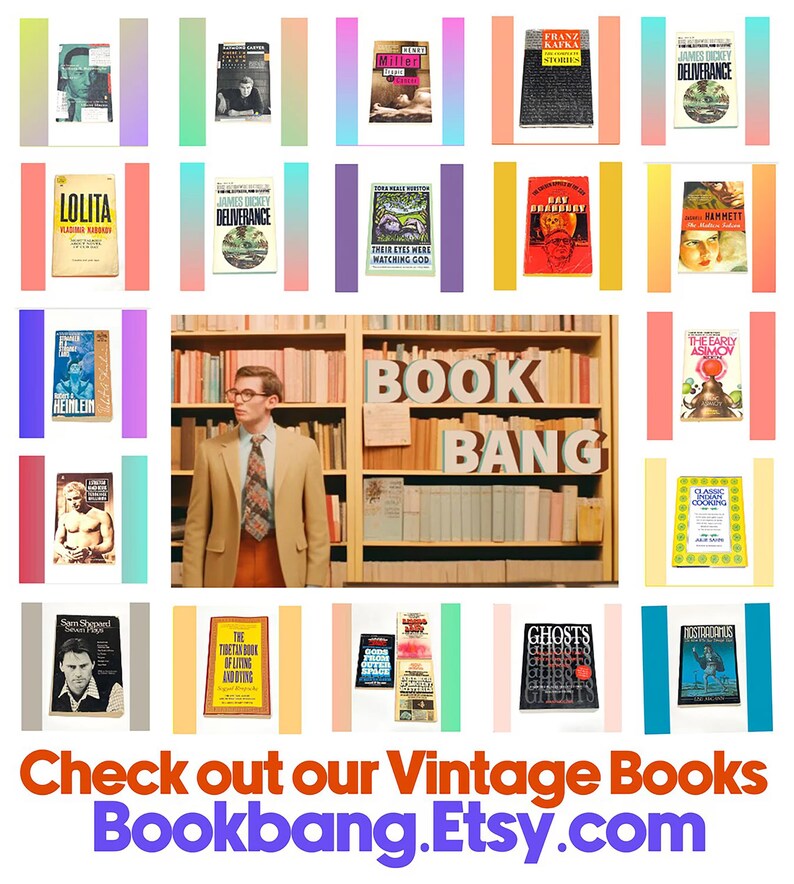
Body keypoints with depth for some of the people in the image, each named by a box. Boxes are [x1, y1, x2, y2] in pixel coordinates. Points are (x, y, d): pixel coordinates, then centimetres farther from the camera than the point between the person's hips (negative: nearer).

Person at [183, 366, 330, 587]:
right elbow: (196, 526, 2)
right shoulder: (210, 450, 2)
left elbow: (316, 522, 2)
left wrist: (314, 583, -2)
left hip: (285, 568, 0)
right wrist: (193, 586, -2)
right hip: (227, 569, 0)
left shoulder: (303, 448, 1)